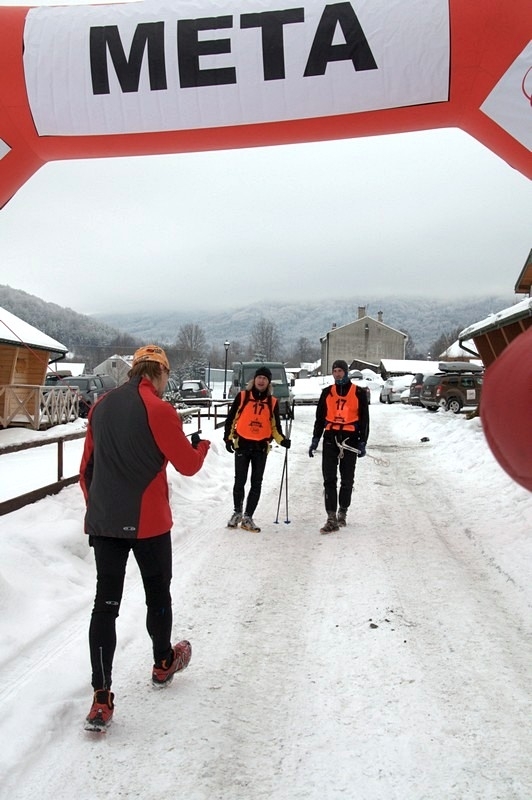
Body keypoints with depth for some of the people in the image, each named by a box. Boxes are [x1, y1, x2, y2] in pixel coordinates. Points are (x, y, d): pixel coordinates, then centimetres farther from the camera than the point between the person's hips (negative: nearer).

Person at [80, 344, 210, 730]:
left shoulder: (101, 406, 5)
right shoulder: (158, 409, -14)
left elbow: (88, 467, 11)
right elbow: (188, 465, -7)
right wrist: (202, 444, 14)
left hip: (103, 521, 5)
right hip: (148, 521, -4)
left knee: (105, 602, 6)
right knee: (158, 593, 17)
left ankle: (101, 699, 3)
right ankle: (163, 664, 38)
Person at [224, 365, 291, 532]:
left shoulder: (273, 402, 5)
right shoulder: (242, 396, -1)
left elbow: (275, 426, 8)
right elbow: (231, 418, 3)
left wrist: (282, 440, -8)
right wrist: (228, 438, -4)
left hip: (261, 447, 2)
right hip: (242, 444, -2)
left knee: (256, 484, 4)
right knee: (240, 481, 3)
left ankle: (247, 517, 14)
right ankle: (237, 512, 23)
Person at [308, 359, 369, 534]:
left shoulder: (359, 393, 3)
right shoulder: (327, 392, 10)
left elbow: (364, 419, 4)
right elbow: (320, 418, 13)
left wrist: (362, 443, -1)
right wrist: (315, 439, 7)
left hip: (350, 440, -1)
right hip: (330, 439, 2)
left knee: (347, 480, 8)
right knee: (329, 480, -5)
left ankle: (342, 512, 25)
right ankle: (331, 519, -5)